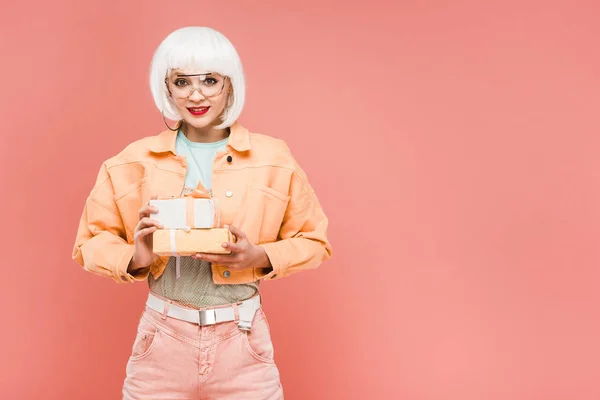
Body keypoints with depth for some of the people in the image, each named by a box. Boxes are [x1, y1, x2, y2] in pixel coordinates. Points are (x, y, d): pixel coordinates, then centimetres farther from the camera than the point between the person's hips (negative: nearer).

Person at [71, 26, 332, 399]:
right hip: (163, 341, 1)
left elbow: (313, 241, 5)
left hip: (242, 341, 0)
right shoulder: (133, 162, -1)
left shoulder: (274, 159, -3)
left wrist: (261, 257, -13)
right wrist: (135, 258, -14)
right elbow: (91, 242, 6)